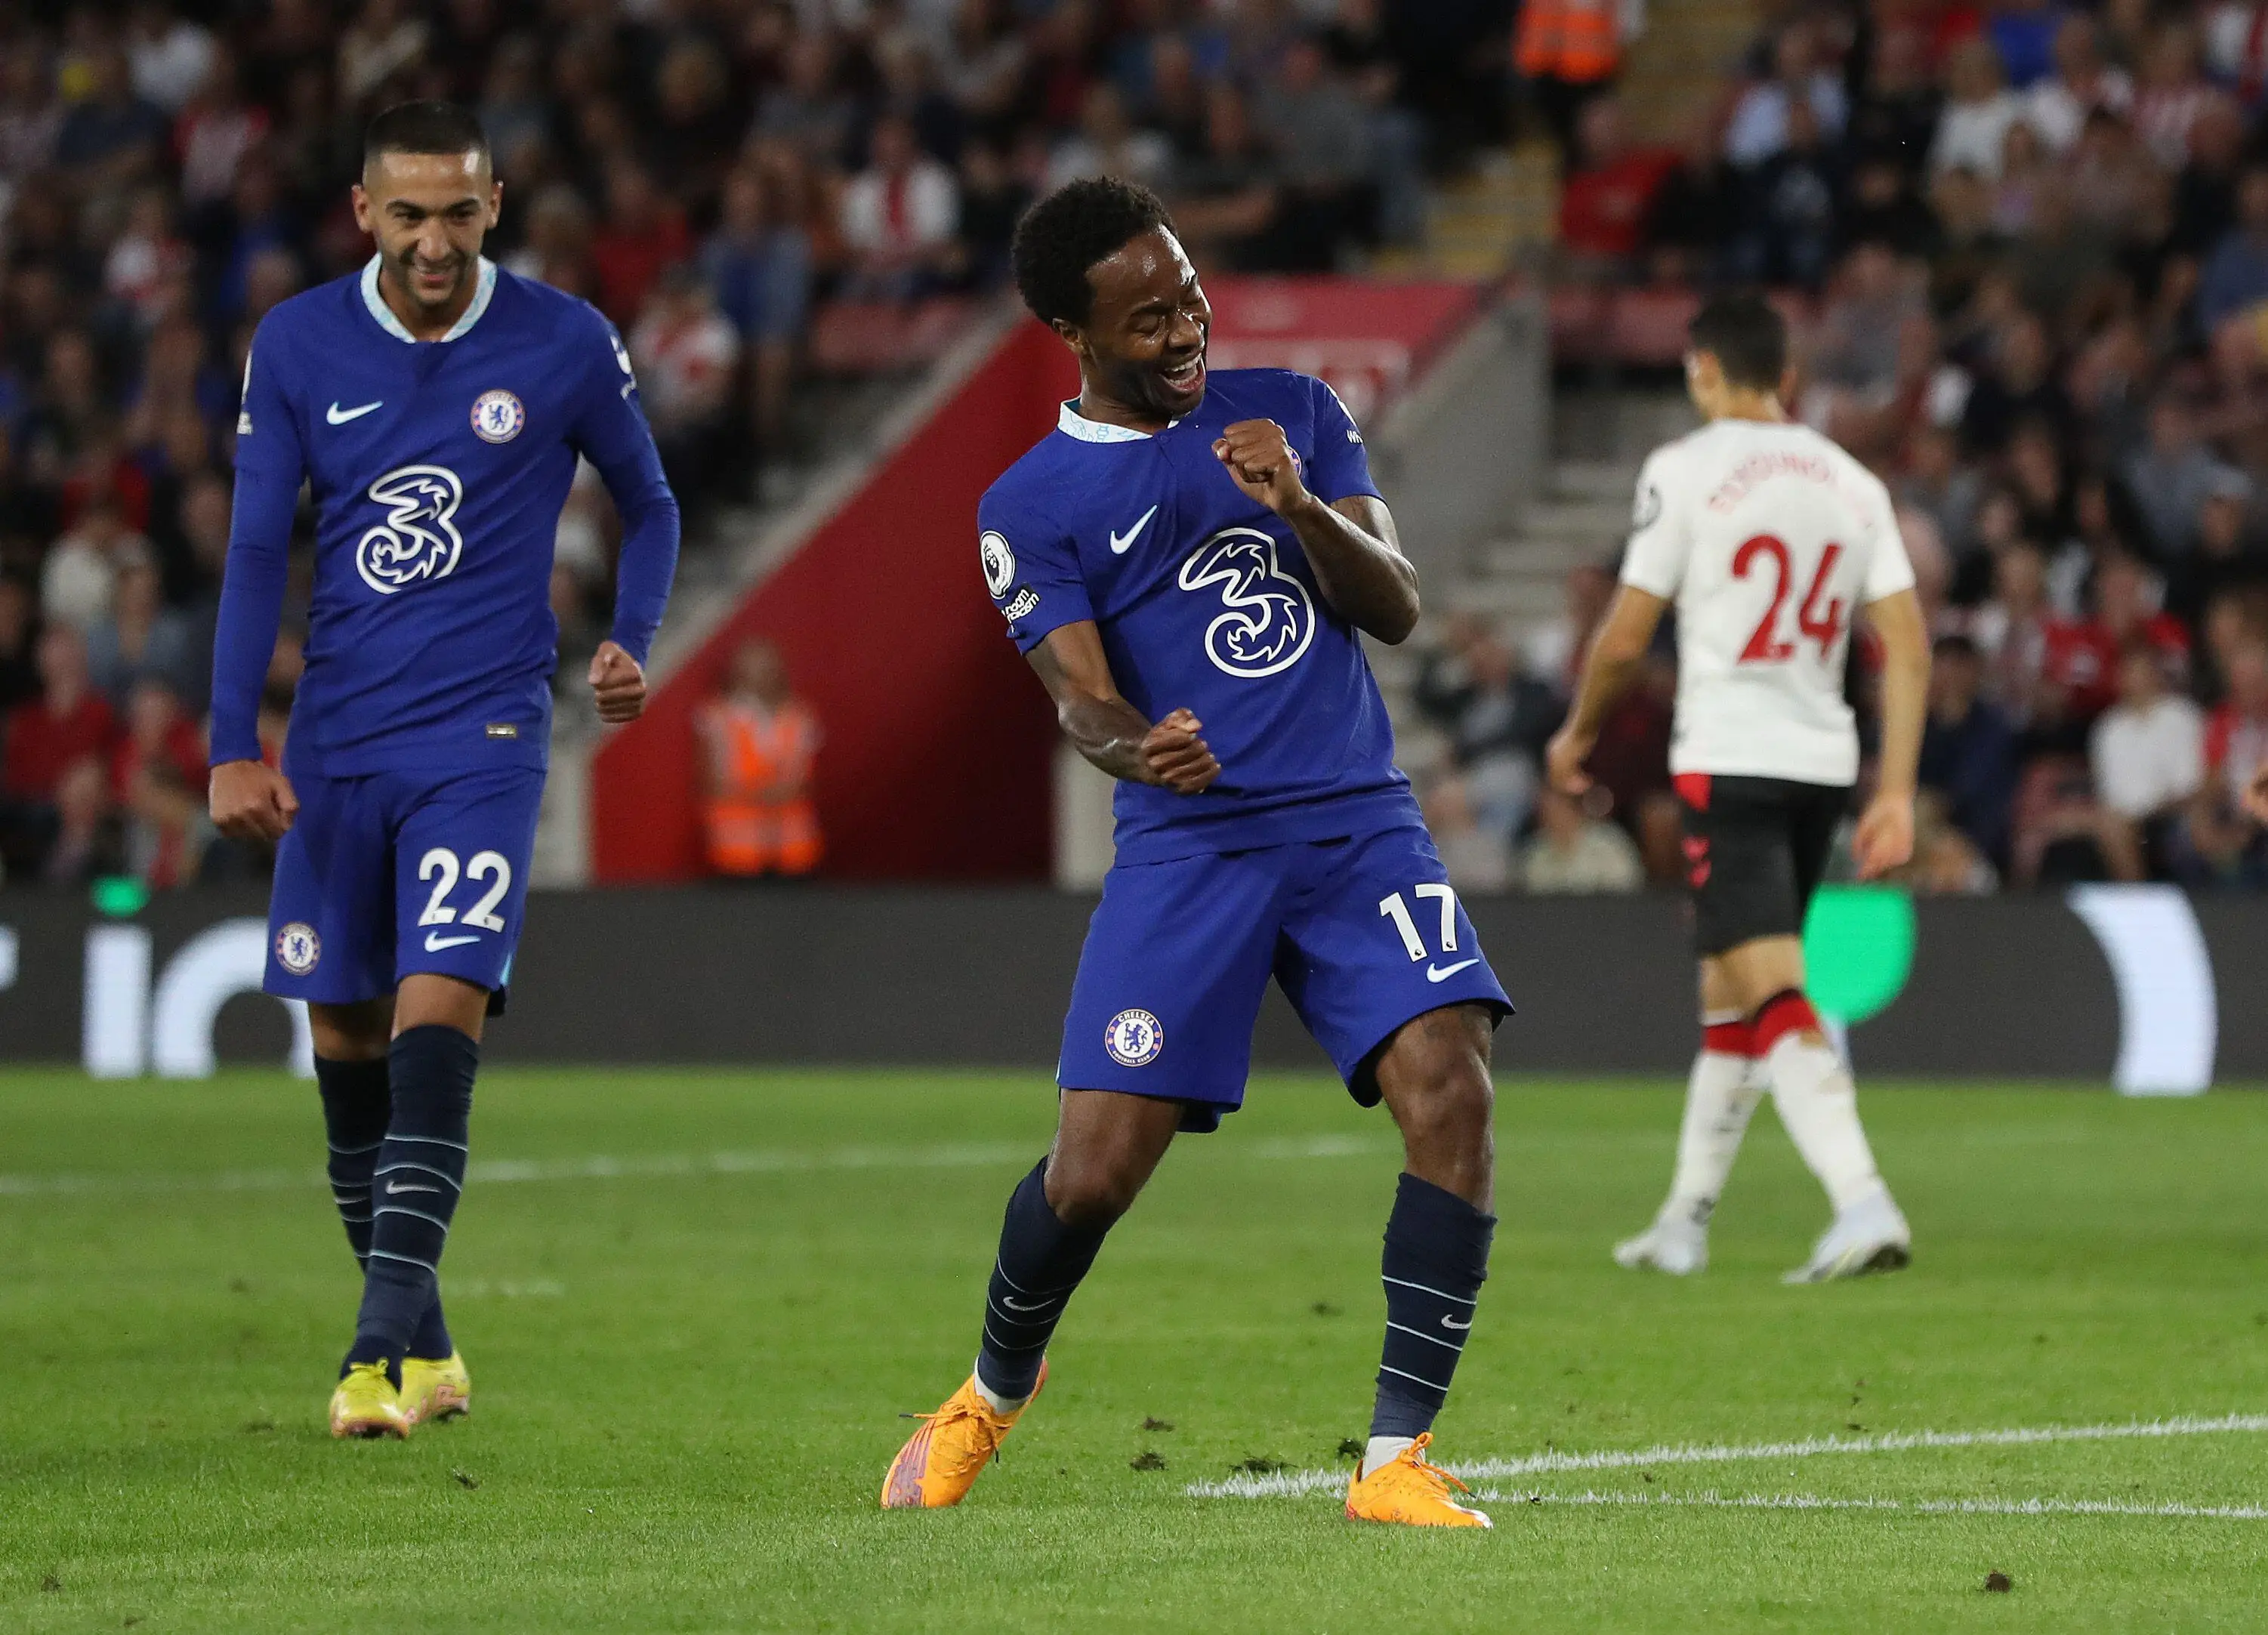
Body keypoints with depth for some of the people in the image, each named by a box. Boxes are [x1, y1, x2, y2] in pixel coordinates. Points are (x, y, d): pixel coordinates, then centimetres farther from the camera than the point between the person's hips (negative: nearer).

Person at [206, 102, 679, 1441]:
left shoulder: (566, 346, -2)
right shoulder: (298, 347, 2)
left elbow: (649, 506, 13)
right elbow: (257, 551, 3)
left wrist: (633, 644, -4)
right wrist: (236, 748, -4)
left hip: (483, 737, -3)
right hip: (337, 744, 3)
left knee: (438, 1015, -18)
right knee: (346, 1043, 6)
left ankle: (384, 1349, -20)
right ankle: (425, 1347, 20)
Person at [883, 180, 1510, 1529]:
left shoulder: (1293, 411, 11)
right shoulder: (1034, 506, 2)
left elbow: (1397, 609, 5)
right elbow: (1082, 699, -8)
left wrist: (1303, 507, -14)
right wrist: (1140, 748, -32)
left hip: (1358, 819, 2)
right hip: (1188, 845, -2)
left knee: (1451, 1090, -20)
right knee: (1097, 1165, -8)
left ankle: (1398, 1458, -14)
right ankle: (995, 1389, 25)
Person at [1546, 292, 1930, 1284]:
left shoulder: (1685, 470, -5)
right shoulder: (1852, 483, 10)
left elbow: (1624, 639, -4)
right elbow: (1907, 645, 4)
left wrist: (1577, 736, 14)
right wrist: (1896, 795, 5)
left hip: (1728, 763, -6)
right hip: (1824, 760, 6)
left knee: (1774, 996, -13)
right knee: (1727, 992, 19)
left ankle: (1863, 1205, -29)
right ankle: (1685, 1221, 27)